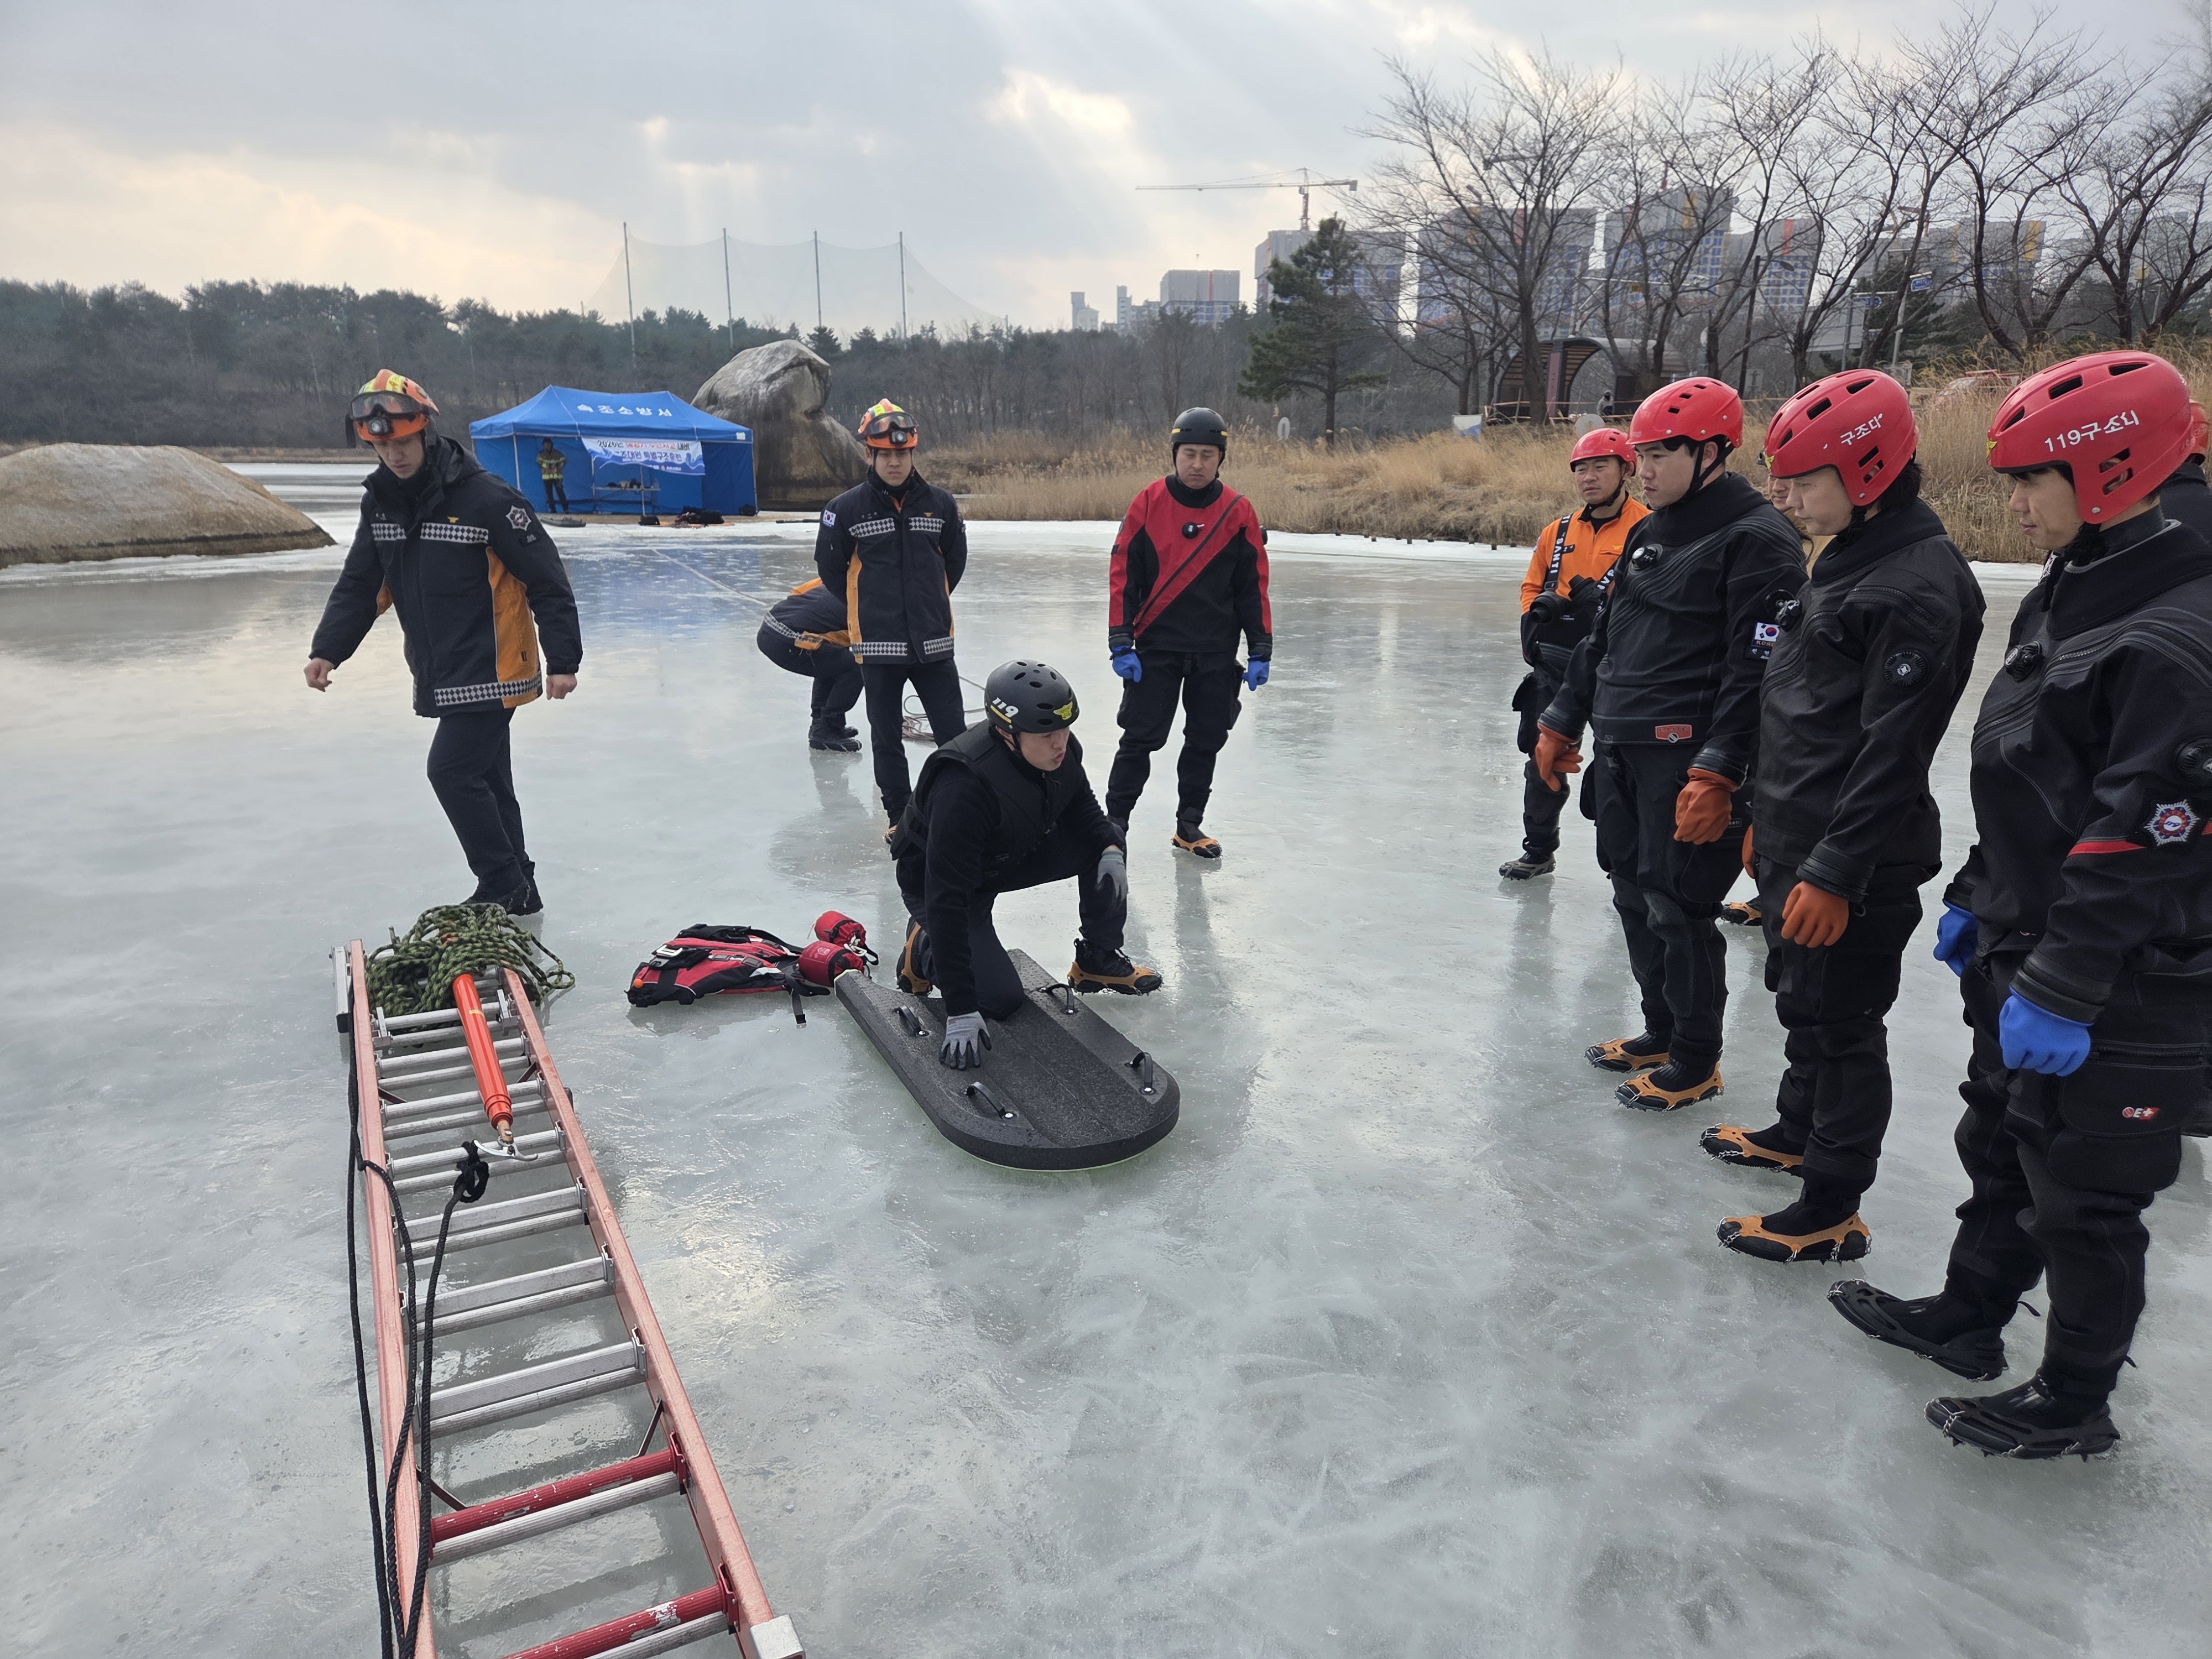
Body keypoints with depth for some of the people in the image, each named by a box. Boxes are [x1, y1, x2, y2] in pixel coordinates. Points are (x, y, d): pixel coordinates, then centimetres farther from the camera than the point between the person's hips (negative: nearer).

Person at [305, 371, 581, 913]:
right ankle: (517, 891, 25)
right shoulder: (380, 501, 6)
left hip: (492, 670, -8)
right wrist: (328, 649, 2)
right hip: (441, 677, 8)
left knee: (452, 770, -11)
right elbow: (360, 584, 13)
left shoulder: (485, 498, -16)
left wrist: (563, 659, -17)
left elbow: (547, 581, -14)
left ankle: (503, 888, 4)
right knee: (486, 779, 13)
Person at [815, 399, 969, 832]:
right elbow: (830, 569, 4)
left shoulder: (940, 504, -1)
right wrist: (869, 608, 11)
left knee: (954, 733, 5)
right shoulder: (847, 509, -7)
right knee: (887, 739, 11)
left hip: (933, 642, 1)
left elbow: (955, 560, 13)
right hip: (878, 646, -1)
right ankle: (901, 817, 25)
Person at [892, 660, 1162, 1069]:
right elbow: (946, 899, -41)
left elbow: (1081, 807, 1)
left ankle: (1098, 958, 8)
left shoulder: (1059, 751, -21)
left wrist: (1111, 850, -23)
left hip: (1010, 855, 6)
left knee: (1105, 840, -9)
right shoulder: (965, 787, -42)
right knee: (1000, 998, -14)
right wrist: (960, 1011, -41)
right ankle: (926, 946, 13)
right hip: (934, 877, -6)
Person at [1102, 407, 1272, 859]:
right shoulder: (1147, 504, -5)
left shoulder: (1239, 513, -1)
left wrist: (1259, 651, 0)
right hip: (1155, 647, -2)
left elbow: (1254, 586, 3)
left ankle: (1189, 824, 24)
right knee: (1140, 738, -1)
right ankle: (1114, 821, 12)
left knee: (1206, 740, 9)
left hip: (1216, 652, 2)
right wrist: (1121, 644, -9)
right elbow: (1122, 576, -4)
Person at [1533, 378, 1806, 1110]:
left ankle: (1695, 1063, 14)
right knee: (1635, 896, 14)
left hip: (1686, 760, -8)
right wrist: (1563, 721, 20)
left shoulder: (1757, 540, -13)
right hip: (1622, 750, 9)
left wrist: (1719, 774, -24)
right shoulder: (1650, 532, 15)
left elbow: (1758, 670, -19)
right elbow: (1604, 635, 20)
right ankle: (1661, 1031, 31)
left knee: (1677, 909, -2)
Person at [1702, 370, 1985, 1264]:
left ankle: (1832, 1211, 15)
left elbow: (1892, 752, -24)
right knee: (1801, 1002, 23)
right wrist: (1768, 821, 21)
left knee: (1841, 1023, 2)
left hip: (1853, 861, -9)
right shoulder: (1845, 559, 12)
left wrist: (1834, 872, -24)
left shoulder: (1921, 585, -19)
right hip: (1796, 841, 9)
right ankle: (1797, 1131, 42)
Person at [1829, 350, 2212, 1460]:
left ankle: (2075, 1404, 26)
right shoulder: (2062, 599, 8)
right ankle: (1967, 1320, 41)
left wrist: (2061, 990, -24)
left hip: (2119, 993, -9)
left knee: (2083, 1201, 7)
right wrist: (1975, 901, 18)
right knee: (1997, 1150, 22)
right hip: (2021, 954, 9)